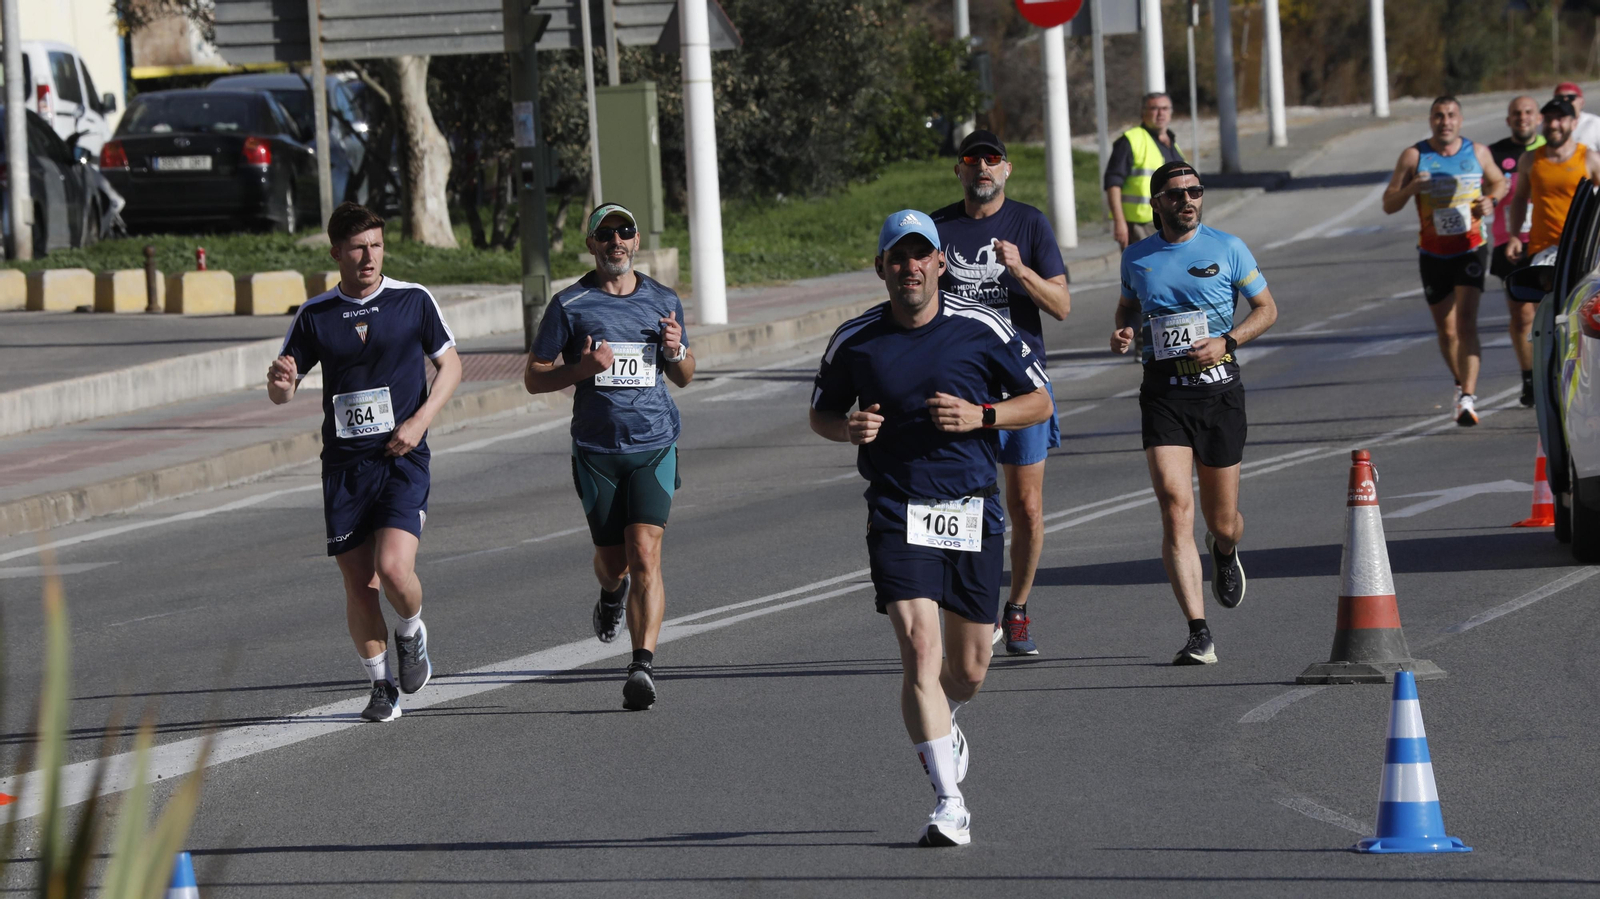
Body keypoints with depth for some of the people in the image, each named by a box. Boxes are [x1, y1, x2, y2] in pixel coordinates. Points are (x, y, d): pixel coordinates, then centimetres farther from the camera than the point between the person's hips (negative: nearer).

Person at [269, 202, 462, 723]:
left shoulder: (413, 301, 0)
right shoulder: (315, 316, 4)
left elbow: (450, 365, 8)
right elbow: (281, 394, 8)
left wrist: (419, 421, -7)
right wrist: (280, 381, -18)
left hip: (402, 460, -2)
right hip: (344, 465, 2)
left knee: (393, 568, -20)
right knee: (359, 584, 1)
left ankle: (411, 632, 13)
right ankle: (382, 686, 19)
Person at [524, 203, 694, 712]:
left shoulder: (664, 301, 10)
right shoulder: (570, 305, 2)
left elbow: (683, 378, 20)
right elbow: (534, 378, 3)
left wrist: (677, 351, -3)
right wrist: (582, 367, -15)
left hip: (655, 446, 0)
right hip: (597, 450, 0)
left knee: (644, 555, -14)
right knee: (613, 561, 8)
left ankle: (643, 666, -19)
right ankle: (612, 594, 46)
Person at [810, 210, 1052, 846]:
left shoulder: (981, 329, -2)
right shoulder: (855, 341, 0)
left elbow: (1040, 401, 5)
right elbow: (821, 412, 15)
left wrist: (980, 417, -13)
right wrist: (848, 428, -9)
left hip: (974, 516, 1)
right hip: (897, 511, -1)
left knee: (969, 670, 10)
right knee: (919, 650, -19)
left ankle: (940, 724, 47)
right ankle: (950, 803, -18)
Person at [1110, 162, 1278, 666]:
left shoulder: (1227, 248, 1)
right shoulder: (1136, 258, 7)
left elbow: (1266, 309, 7)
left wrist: (1227, 341, -10)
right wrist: (1121, 332, 2)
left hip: (1219, 388, 0)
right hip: (1163, 394, 0)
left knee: (1222, 522, 8)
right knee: (1175, 507, -17)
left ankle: (1224, 550, 49)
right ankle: (1199, 635, -18)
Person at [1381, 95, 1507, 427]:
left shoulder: (1478, 153, 2)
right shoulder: (1414, 156, -2)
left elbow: (1498, 182, 20)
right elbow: (1389, 204, -2)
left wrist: (1491, 200, -3)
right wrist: (1410, 188, -22)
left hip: (1470, 249, -2)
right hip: (1433, 253, 2)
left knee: (1466, 322, -17)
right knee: (1446, 330, 11)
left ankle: (1468, 398, -24)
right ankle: (1461, 384, 36)